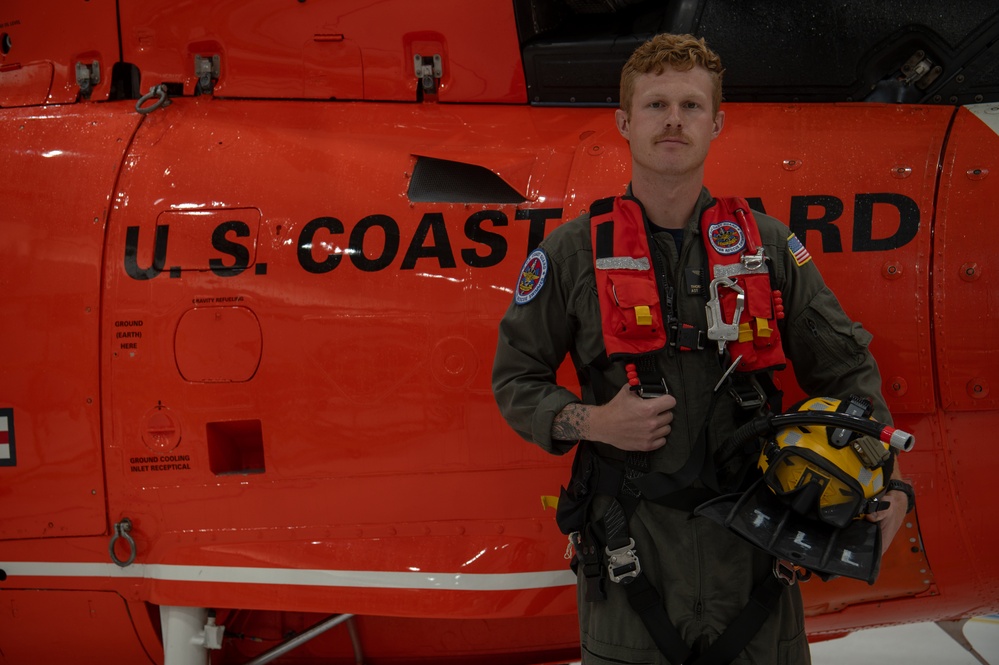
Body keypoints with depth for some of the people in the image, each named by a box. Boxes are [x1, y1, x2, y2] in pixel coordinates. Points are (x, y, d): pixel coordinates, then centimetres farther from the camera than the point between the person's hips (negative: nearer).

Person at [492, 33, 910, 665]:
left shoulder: (769, 245, 7)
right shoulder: (573, 252, 1)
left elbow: (846, 368, 10)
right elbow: (515, 381, 6)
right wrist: (593, 422, -12)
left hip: (751, 544, 2)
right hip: (630, 548, -2)